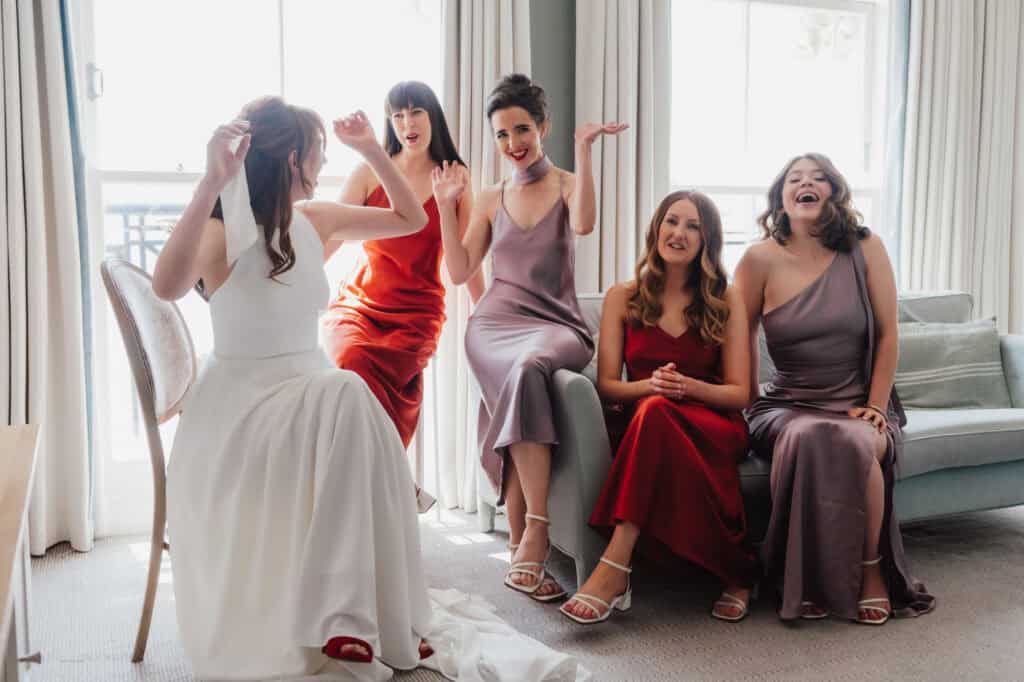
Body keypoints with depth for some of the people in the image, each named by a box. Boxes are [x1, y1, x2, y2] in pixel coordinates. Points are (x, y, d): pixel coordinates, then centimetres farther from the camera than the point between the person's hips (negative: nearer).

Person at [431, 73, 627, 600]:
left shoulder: (567, 184, 10)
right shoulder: (490, 200, 19)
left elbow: (583, 224, -15)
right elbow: (459, 271, 15)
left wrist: (583, 147, -13)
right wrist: (446, 205, 9)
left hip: (556, 325, -2)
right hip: (495, 323, 2)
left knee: (527, 366, -38)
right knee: (524, 372, -35)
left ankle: (522, 539, -36)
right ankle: (535, 530, -37)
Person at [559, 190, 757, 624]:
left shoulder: (726, 302, 6)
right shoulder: (623, 298, 9)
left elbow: (739, 393, 2)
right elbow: (607, 385, 3)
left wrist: (687, 386, -19)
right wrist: (649, 385, -20)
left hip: (714, 428, -1)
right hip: (646, 424, 2)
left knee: (655, 413, -37)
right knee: (651, 405, -38)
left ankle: (614, 571, -41)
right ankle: (734, 573, -28)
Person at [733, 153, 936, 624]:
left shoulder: (865, 249, 0)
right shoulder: (761, 259, -3)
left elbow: (887, 333, 1)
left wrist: (875, 407, -3)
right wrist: (751, 408, 2)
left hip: (858, 407, 0)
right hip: (787, 407, 0)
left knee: (854, 442, -34)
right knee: (805, 438, -35)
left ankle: (870, 570, -11)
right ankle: (805, 580, -18)